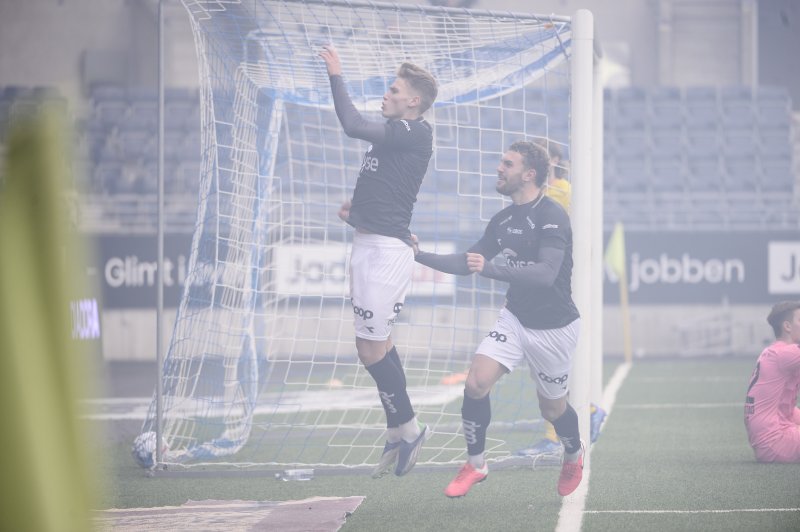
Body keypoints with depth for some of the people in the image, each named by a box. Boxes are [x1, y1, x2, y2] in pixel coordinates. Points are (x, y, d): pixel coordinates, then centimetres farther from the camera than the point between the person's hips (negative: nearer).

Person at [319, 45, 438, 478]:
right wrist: (356, 208, 11)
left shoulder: (414, 134, -13)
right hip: (370, 246, 10)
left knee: (371, 348, -8)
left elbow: (353, 126, -24)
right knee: (379, 345, 12)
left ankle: (407, 427, 4)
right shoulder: (395, 134, 16)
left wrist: (335, 75, -15)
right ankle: (398, 434, 18)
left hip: (387, 248, -10)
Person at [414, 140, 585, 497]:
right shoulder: (503, 221, 4)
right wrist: (420, 256, 0)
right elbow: (466, 263, 13)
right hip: (515, 318, 6)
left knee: (551, 408, 9)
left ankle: (574, 455, 43)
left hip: (554, 327, -6)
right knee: (476, 382, -14)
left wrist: (491, 269, -42)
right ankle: (475, 464, 2)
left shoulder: (552, 217, -20)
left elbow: (546, 273, -32)